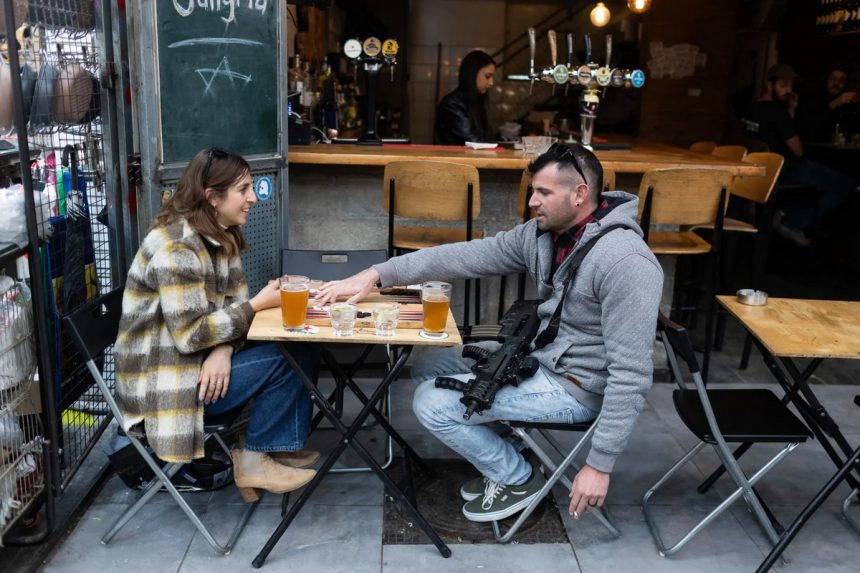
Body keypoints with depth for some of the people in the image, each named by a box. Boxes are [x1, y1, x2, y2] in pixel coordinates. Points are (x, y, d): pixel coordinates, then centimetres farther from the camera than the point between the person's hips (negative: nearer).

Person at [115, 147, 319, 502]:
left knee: (302, 353, -2)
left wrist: (224, 349, -17)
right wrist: (259, 304, -19)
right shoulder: (176, 247, -24)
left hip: (201, 358, 9)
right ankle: (253, 461, 0)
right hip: (163, 382, -8)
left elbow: (233, 302, 4)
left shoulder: (222, 236, 5)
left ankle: (284, 447, 10)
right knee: (284, 361, -17)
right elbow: (190, 334, -26)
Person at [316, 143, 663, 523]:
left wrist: (599, 465, -24)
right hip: (539, 357, 9)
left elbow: (631, 376, -27)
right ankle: (504, 458, 18)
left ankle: (517, 479, 9)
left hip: (575, 387, -9)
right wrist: (375, 275, -8)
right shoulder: (541, 233, -2)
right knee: (428, 368, 14)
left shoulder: (625, 262, -27)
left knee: (432, 405, -13)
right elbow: (466, 256, -2)